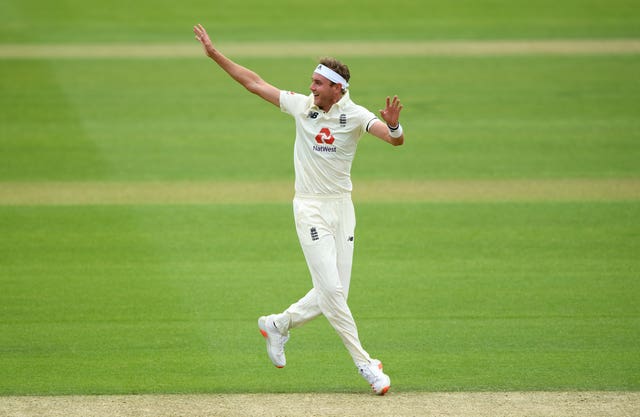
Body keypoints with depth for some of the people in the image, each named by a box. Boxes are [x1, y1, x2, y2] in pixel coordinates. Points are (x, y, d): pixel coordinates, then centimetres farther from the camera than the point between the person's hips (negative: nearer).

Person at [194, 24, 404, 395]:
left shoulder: (354, 115, -9)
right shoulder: (302, 105, -3)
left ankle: (279, 325, 29)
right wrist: (215, 54, 3)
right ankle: (364, 364, -5)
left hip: (342, 207, 1)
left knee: (334, 294, 4)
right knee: (330, 289, -11)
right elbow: (255, 83, 5)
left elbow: (396, 140, -23)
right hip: (310, 208, -1)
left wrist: (393, 125, -47)